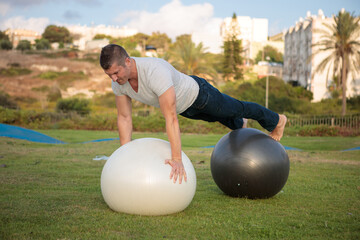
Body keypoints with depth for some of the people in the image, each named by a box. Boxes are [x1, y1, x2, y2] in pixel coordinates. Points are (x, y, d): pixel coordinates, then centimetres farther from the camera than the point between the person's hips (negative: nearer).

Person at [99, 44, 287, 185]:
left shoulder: (155, 72, -49)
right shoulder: (118, 79, -25)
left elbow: (171, 118, -50)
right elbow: (124, 118, -15)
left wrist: (177, 159, -51)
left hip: (198, 94, -7)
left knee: (237, 109, 21)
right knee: (217, 117, 36)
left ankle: (275, 121, 52)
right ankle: (238, 125, 72)